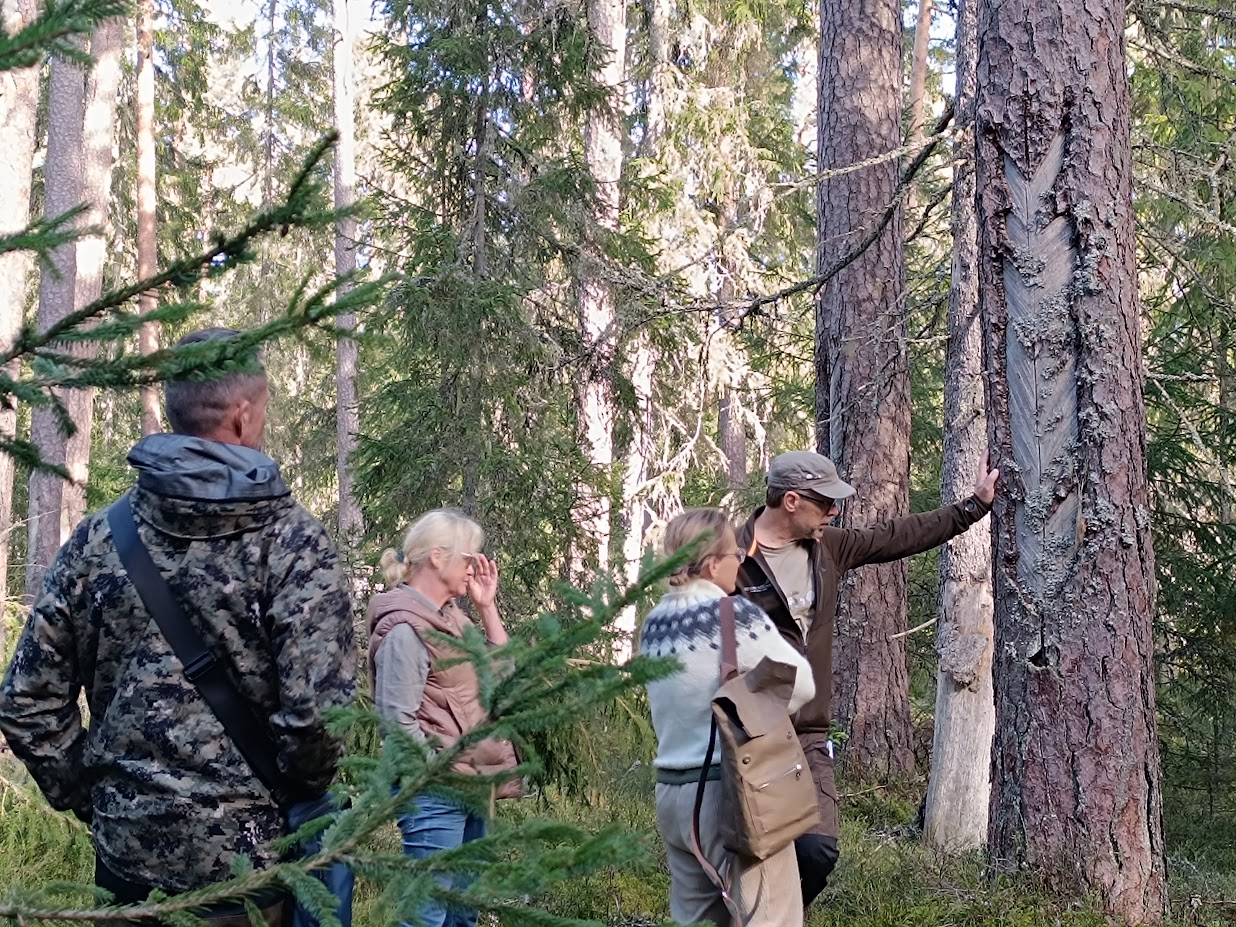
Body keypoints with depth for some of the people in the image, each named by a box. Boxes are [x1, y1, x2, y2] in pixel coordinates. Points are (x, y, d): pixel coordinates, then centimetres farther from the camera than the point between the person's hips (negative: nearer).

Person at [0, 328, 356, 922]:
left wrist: (88, 796, 12)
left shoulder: (98, 539, 1)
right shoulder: (293, 542, -11)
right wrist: (299, 791, -1)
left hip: (126, 847, 4)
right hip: (246, 850, -3)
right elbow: (319, 710, -19)